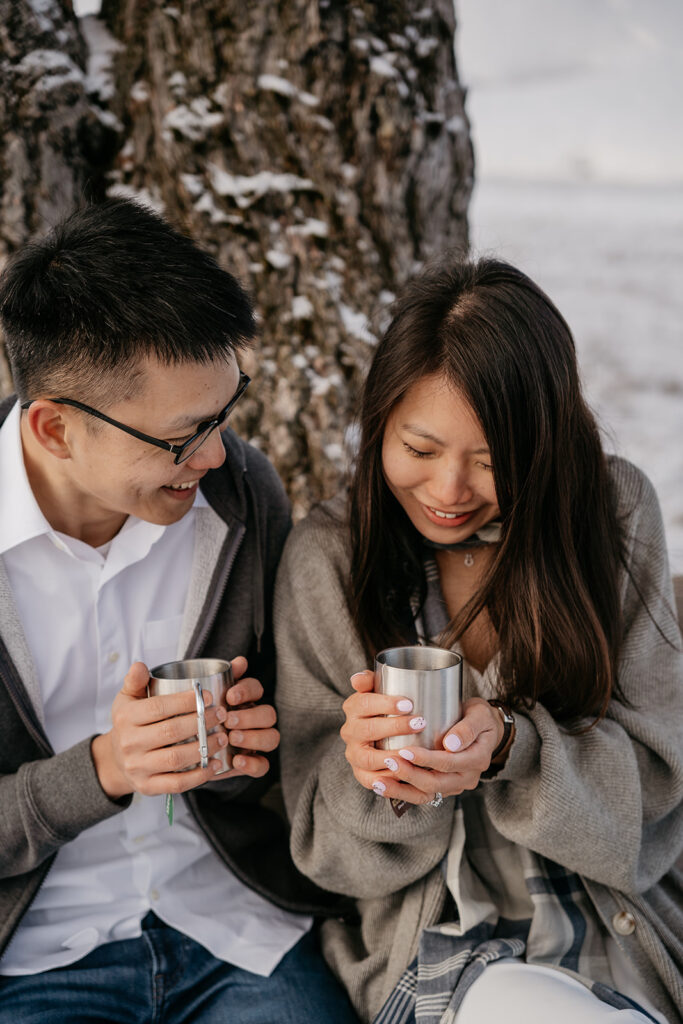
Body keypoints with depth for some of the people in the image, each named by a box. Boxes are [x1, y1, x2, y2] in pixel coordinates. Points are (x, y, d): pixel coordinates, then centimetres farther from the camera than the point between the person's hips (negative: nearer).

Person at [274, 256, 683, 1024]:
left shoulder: (615, 511, -3)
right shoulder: (328, 559, -5)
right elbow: (325, 848, 1)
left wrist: (511, 749, -21)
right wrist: (371, 776, -22)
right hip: (439, 939, -1)